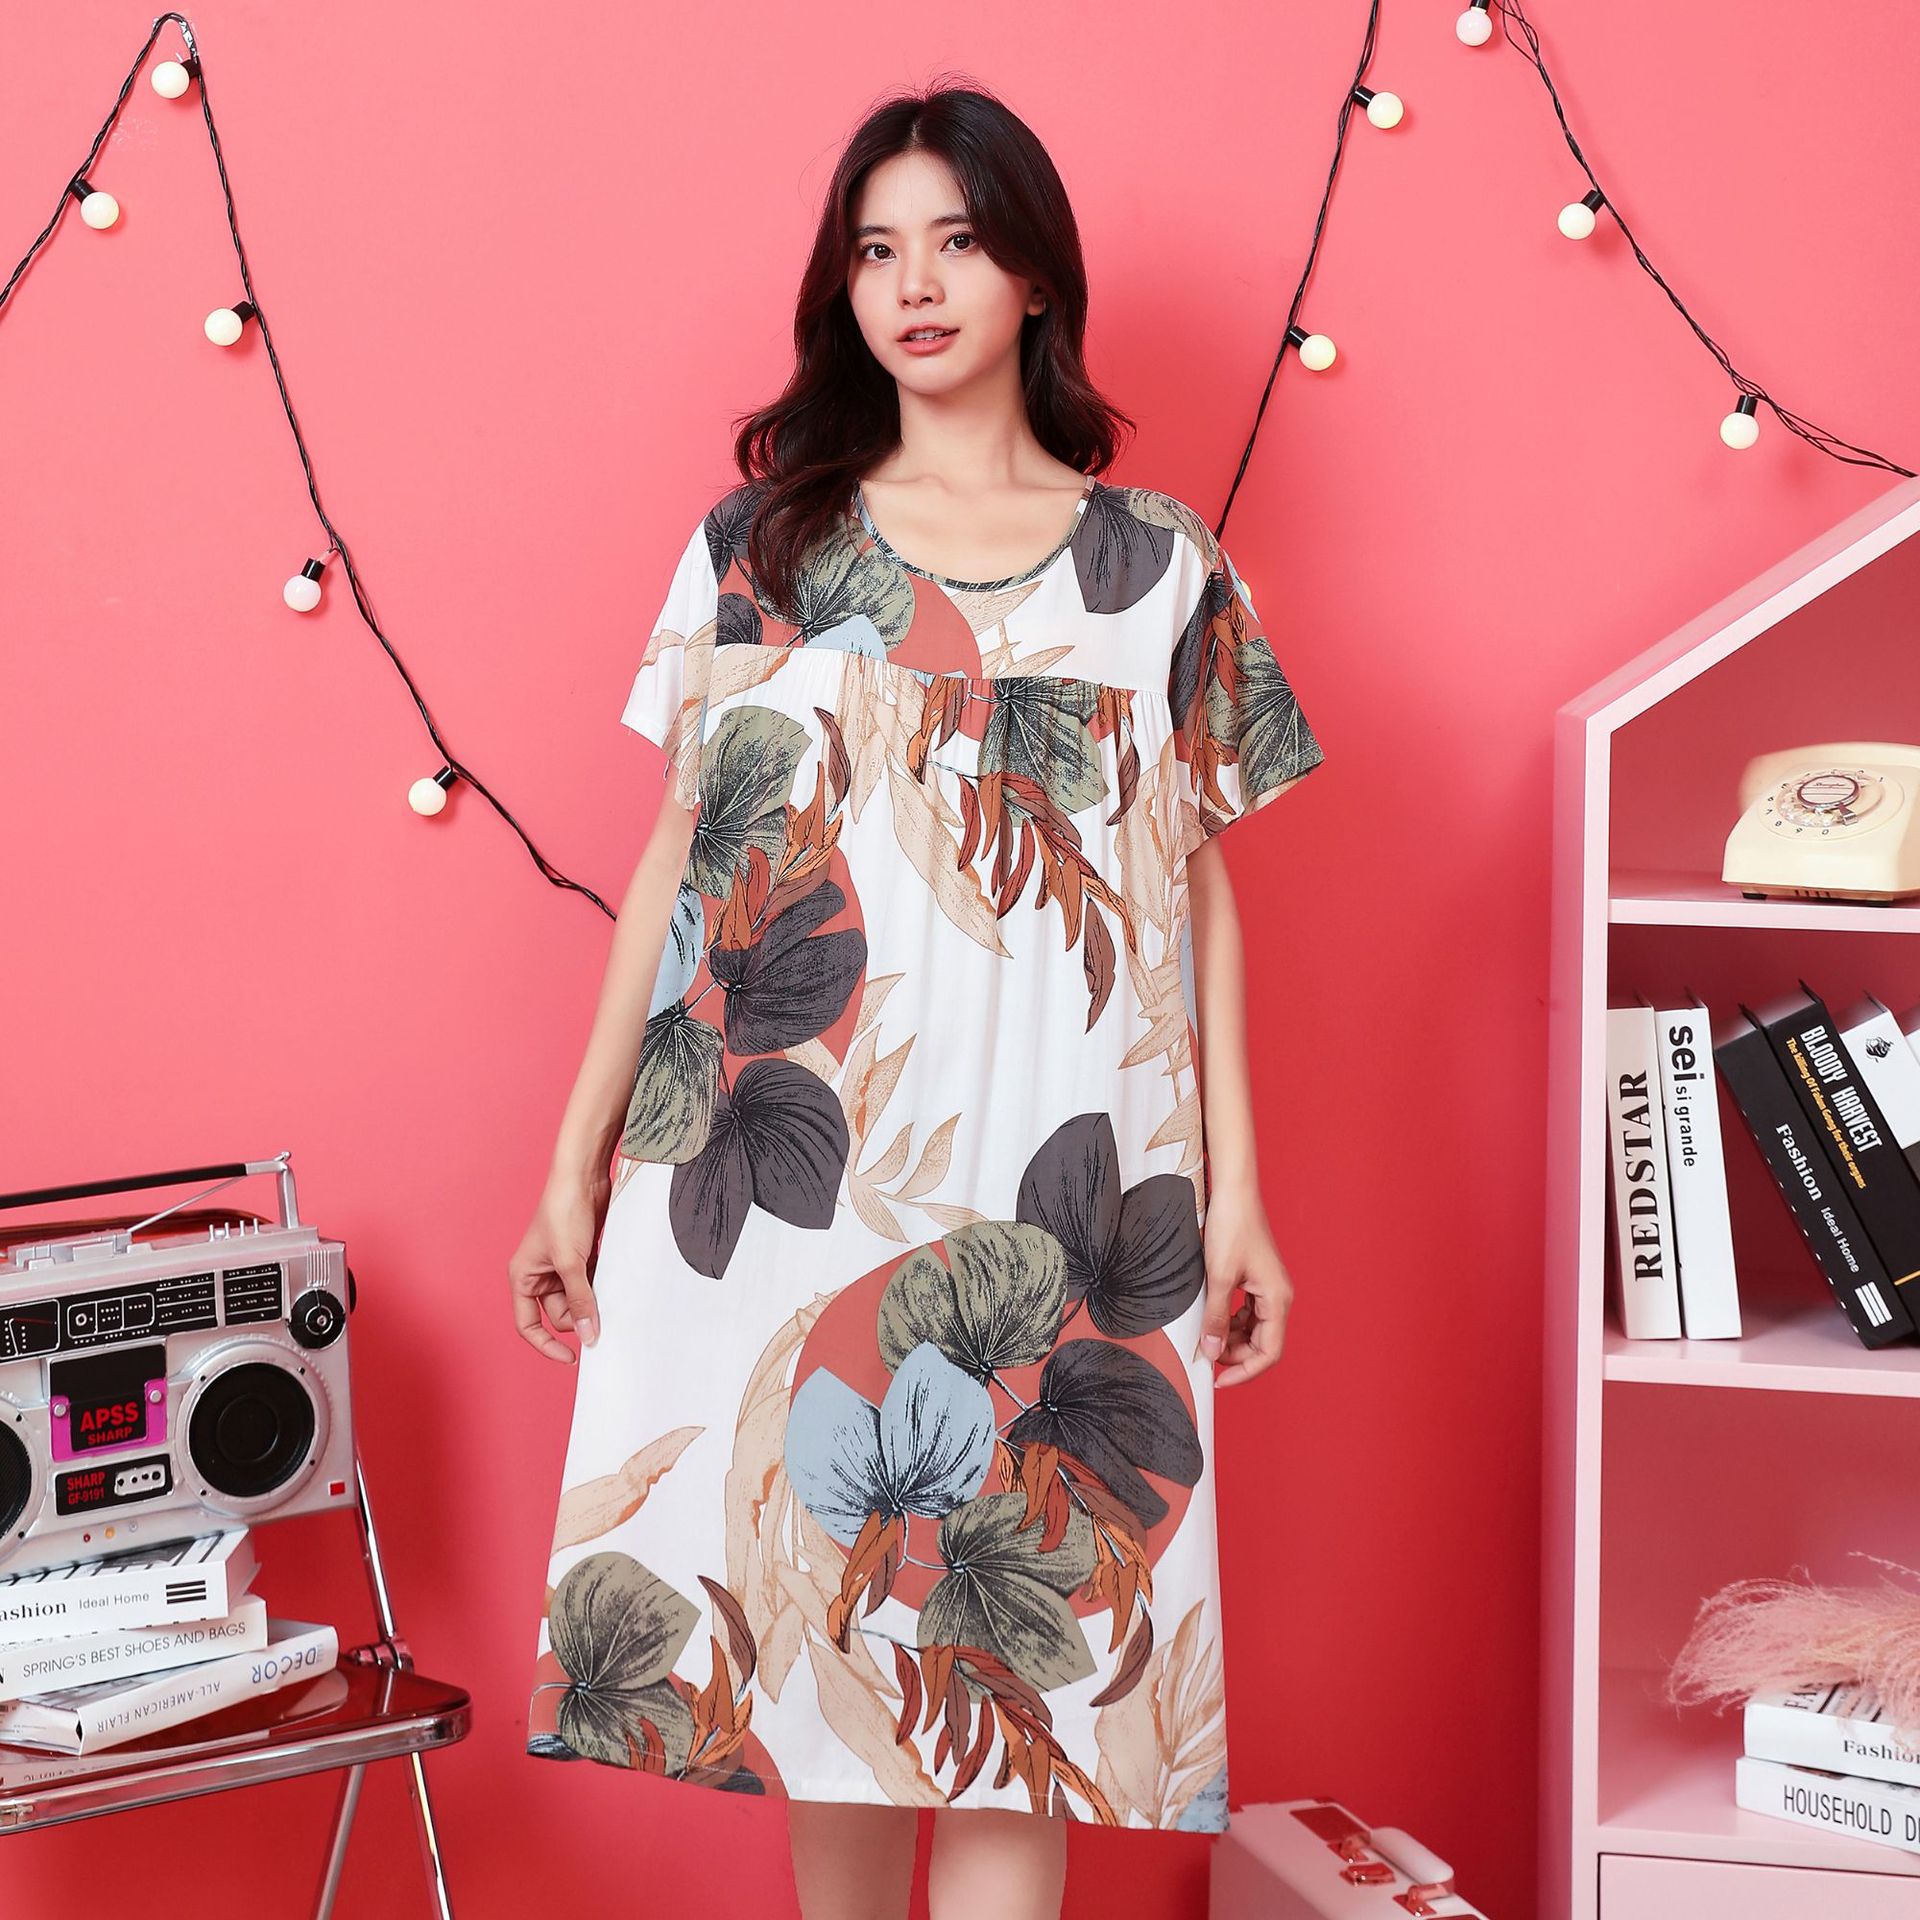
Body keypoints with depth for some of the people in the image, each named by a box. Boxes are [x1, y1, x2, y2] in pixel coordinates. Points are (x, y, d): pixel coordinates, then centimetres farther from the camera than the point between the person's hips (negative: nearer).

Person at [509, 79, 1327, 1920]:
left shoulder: (1159, 563, 8)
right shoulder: (759, 540, 8)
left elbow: (1200, 887, 8)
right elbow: (673, 862, 8)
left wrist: (1235, 1193, 2)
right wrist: (575, 1167, 5)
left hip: (1057, 1190, -1)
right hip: (785, 1167, 1)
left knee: (1015, 1618, -1)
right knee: (809, 1593, 7)